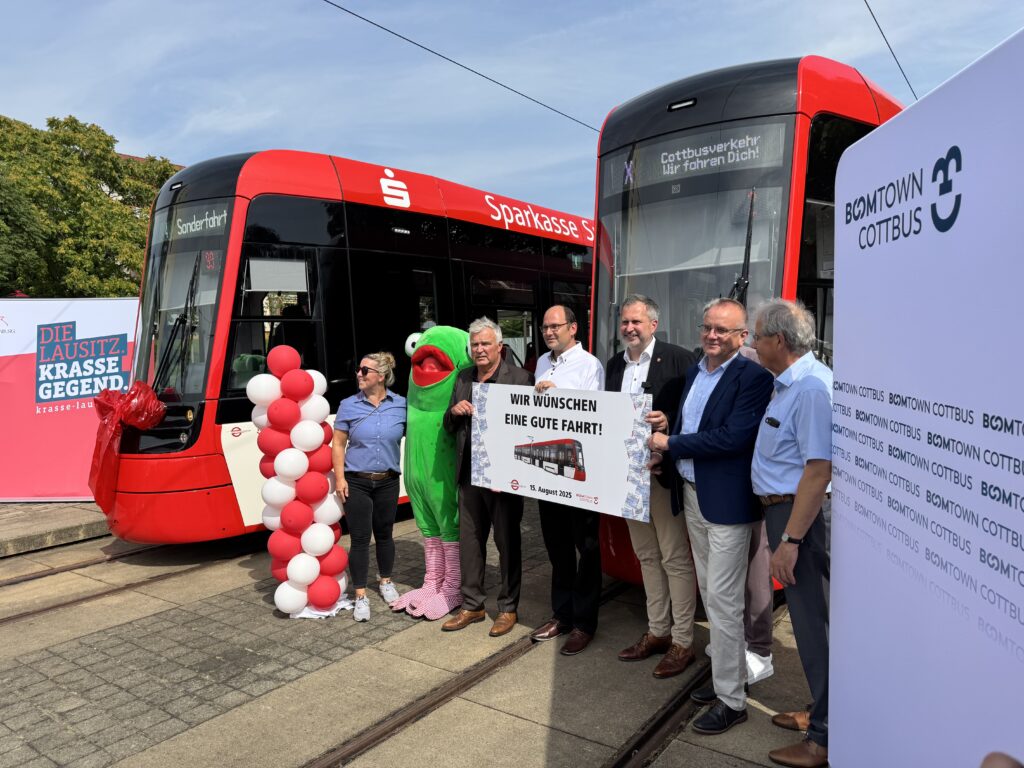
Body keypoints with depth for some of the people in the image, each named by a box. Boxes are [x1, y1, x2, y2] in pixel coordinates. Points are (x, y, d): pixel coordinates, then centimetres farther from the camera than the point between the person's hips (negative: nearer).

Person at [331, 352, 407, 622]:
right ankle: (360, 596, 11)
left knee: (384, 534, 16)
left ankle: (385, 582, 36)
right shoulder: (348, 405, -3)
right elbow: (338, 444, 0)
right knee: (360, 538, 0)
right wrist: (340, 478, -7)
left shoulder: (401, 405, -3)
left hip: (387, 481, 1)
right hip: (356, 481, -1)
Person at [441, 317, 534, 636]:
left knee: (507, 543, 8)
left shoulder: (520, 378, -8)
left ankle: (508, 608, 23)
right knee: (469, 542, 14)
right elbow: (449, 426, 15)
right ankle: (472, 605, 29)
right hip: (469, 475, 6)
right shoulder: (462, 379, 11)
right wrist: (454, 412, -7)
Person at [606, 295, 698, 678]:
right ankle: (657, 631, 31)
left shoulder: (679, 359, -9)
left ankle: (682, 641, 16)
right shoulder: (614, 365, 11)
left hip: (663, 472, -7)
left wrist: (668, 422, -28)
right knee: (647, 556, 17)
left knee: (676, 558, 4)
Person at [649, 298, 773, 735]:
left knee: (723, 600, 0)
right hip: (691, 496, 8)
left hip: (726, 501, -8)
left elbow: (733, 437, -23)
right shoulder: (694, 372, 12)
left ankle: (731, 700, 15)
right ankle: (732, 674, 35)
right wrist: (663, 449, -4)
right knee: (711, 595, 18)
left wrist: (670, 444, -16)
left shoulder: (753, 377, -13)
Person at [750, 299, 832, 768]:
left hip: (798, 514, -10)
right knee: (807, 615, 20)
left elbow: (819, 469, -26)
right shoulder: (790, 382, 10)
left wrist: (789, 539, -25)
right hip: (782, 507, 10)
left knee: (812, 620, 1)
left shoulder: (810, 388, -21)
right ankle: (820, 711, 36)